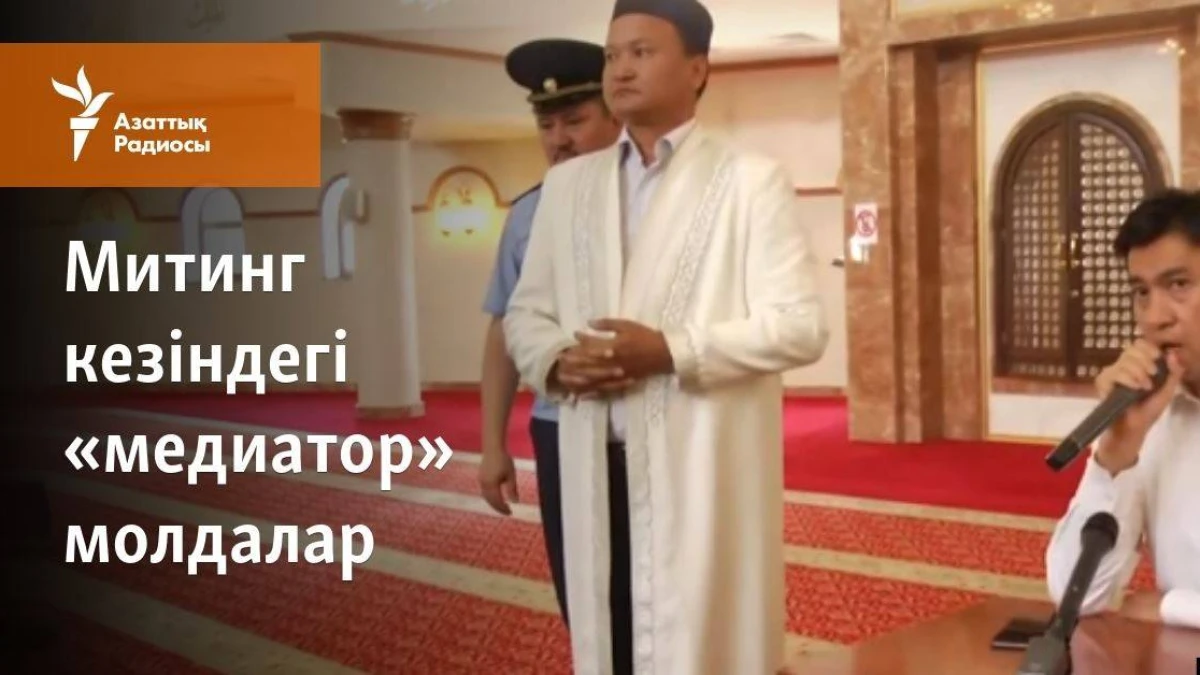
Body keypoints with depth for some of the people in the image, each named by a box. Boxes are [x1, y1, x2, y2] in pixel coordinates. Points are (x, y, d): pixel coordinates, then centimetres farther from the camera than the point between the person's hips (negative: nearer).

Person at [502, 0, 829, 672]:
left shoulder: (752, 180, 0)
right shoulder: (567, 183, 15)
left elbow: (801, 325, -8)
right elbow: (525, 311, 17)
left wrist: (671, 351, -18)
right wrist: (556, 362, -6)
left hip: (705, 470, -4)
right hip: (598, 468, 4)